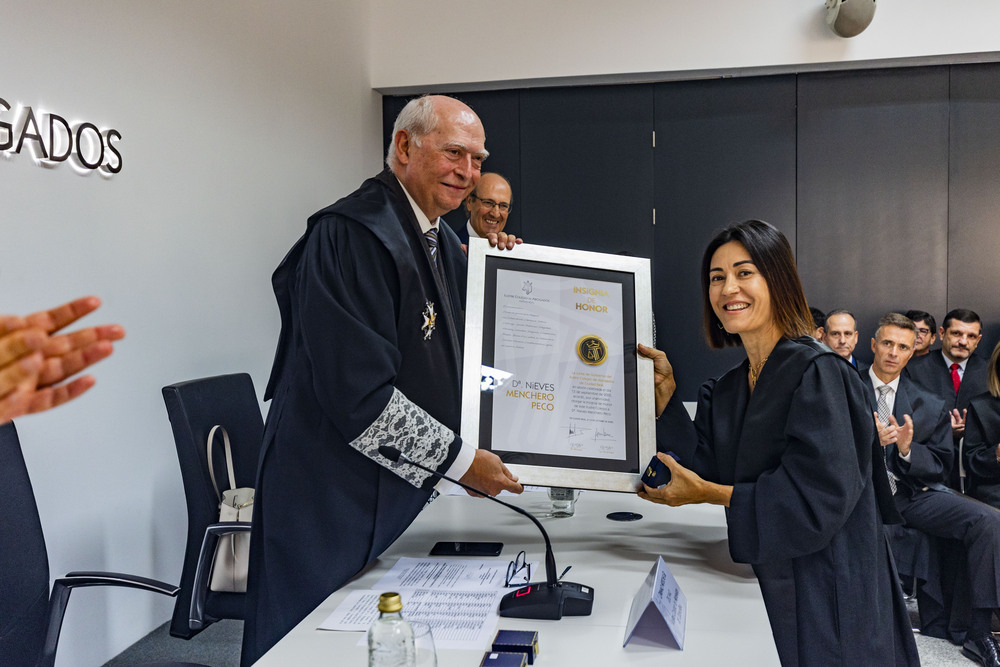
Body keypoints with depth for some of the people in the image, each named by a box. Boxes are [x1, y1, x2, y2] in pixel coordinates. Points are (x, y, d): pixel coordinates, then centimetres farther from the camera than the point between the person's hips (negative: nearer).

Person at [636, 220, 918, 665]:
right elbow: (704, 470, -1)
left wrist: (708, 493, -20)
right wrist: (664, 391, -6)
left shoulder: (817, 373, -17)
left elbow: (821, 498, -23)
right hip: (766, 587, 7)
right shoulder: (725, 392, 7)